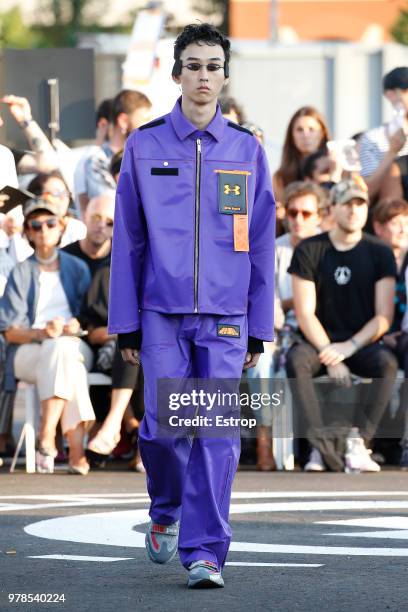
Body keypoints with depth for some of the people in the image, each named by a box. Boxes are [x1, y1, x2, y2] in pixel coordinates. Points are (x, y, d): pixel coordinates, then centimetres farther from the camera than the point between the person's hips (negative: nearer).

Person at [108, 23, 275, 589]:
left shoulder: (247, 151, 6)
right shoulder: (145, 146, 4)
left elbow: (261, 244, 9)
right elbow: (127, 239, 7)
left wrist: (259, 328, 6)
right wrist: (126, 324, 4)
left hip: (225, 315, 0)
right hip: (163, 311, 0)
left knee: (217, 435, -5)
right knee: (163, 426, -6)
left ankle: (204, 552, -2)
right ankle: (166, 511, 23)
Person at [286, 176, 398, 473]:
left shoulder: (380, 253, 2)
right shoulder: (310, 250, 0)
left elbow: (384, 317, -3)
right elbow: (305, 313, -5)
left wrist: (350, 347, -17)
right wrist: (329, 355, -17)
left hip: (363, 344, 0)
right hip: (321, 340, 0)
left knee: (387, 363, -33)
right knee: (296, 359, -33)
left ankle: (359, 444, -37)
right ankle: (322, 443, -41)